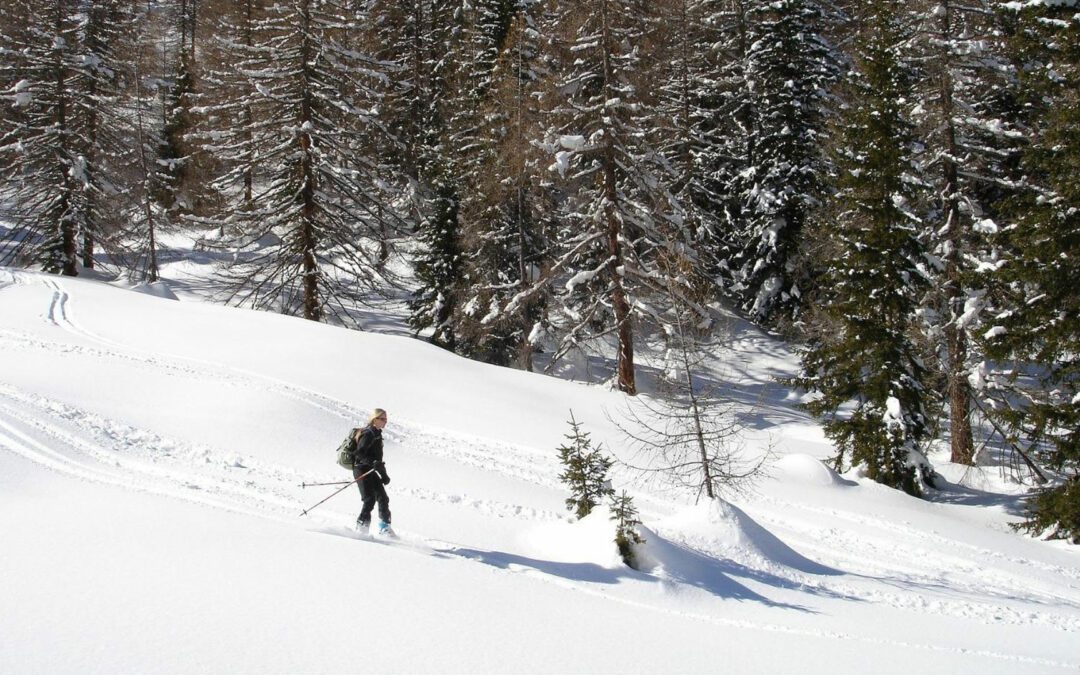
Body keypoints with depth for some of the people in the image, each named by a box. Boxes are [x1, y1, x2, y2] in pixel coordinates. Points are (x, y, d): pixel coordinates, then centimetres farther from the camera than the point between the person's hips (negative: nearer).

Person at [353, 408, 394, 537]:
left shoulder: (377, 434, 17)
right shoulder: (368, 434, -12)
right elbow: (360, 454, -21)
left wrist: (383, 474, 21)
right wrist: (373, 463, -34)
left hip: (371, 471, 9)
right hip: (362, 470, -9)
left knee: (383, 498, 7)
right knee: (370, 500, -16)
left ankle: (384, 528, 15)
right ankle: (362, 528, -13)